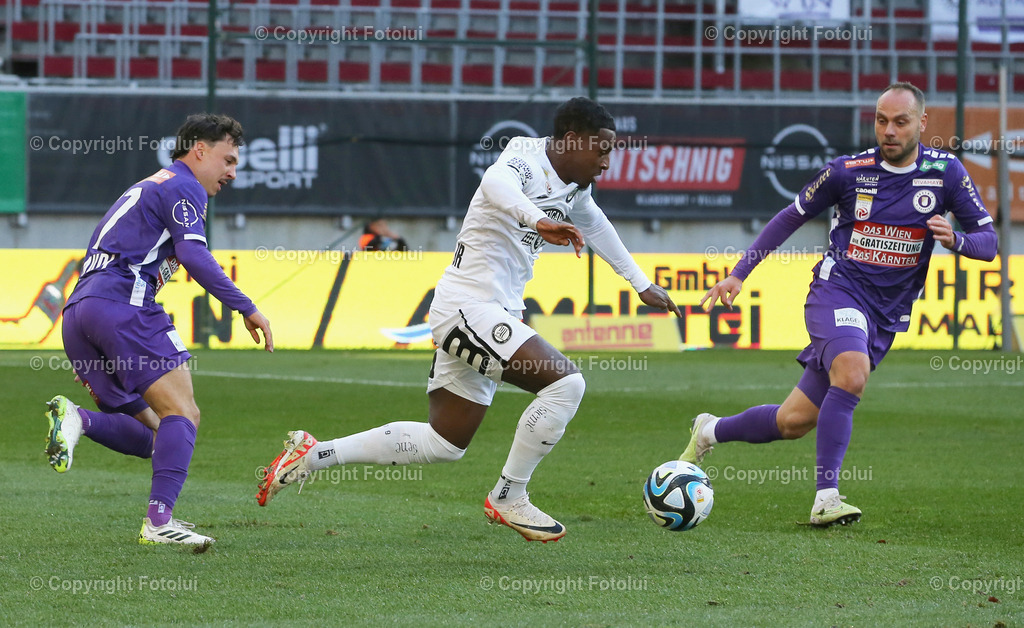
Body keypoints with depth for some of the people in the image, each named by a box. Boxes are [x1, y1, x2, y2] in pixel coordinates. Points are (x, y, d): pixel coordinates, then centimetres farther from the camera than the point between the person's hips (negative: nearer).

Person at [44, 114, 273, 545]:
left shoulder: (143, 189, 34)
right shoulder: (183, 186, 4)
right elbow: (193, 255, -12)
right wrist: (245, 308, -12)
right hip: (123, 303, -9)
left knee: (150, 435, 7)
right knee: (182, 413, -11)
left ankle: (76, 419, -17)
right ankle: (159, 521, -26)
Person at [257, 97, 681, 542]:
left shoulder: (574, 186, 12)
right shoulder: (527, 163, -16)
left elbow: (595, 224, 34)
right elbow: (496, 183, -41)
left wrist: (641, 284, 40)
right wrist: (540, 221, -58)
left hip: (492, 314, 10)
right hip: (468, 306, -10)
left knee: (443, 444, 12)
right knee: (564, 381, -22)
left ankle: (314, 455, 20)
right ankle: (508, 498, -9)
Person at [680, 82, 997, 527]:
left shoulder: (944, 172, 0)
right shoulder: (848, 171, -3)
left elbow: (988, 242, 3)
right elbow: (791, 217, 11)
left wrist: (955, 239, -21)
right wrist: (738, 273, 7)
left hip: (886, 315, 3)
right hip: (837, 289, -3)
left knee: (795, 422, 2)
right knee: (852, 371, -35)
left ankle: (710, 431, 29)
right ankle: (826, 498, -31)